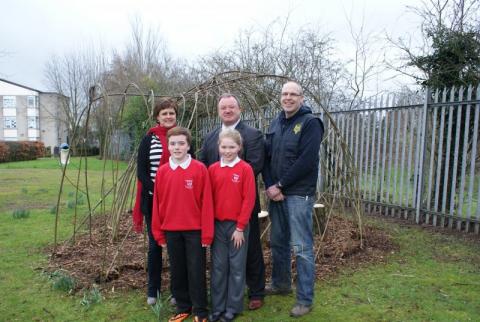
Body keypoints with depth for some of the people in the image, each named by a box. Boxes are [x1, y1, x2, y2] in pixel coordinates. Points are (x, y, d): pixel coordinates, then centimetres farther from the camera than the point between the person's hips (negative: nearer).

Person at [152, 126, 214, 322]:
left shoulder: (200, 169, -9)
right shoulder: (162, 171, 1)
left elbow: (206, 202, -9)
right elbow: (157, 204, 5)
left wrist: (207, 232, -9)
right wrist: (158, 233, 6)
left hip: (195, 230, -3)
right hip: (171, 231, 4)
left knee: (196, 271, 6)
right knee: (177, 271, 15)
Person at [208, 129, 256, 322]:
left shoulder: (245, 169, -8)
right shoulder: (213, 169, 2)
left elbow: (249, 199, -9)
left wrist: (240, 227, -10)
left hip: (237, 226, -3)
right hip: (217, 225, 3)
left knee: (236, 267, 8)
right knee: (218, 267, 11)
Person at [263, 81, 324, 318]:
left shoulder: (310, 122, -7)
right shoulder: (275, 123, 12)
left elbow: (306, 161, -17)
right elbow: (266, 157, 9)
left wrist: (280, 185, -14)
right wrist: (270, 186, -6)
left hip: (299, 194, -6)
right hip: (276, 193, 7)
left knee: (302, 248, -1)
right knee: (278, 242, 17)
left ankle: (305, 299, 12)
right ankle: (281, 284, 36)